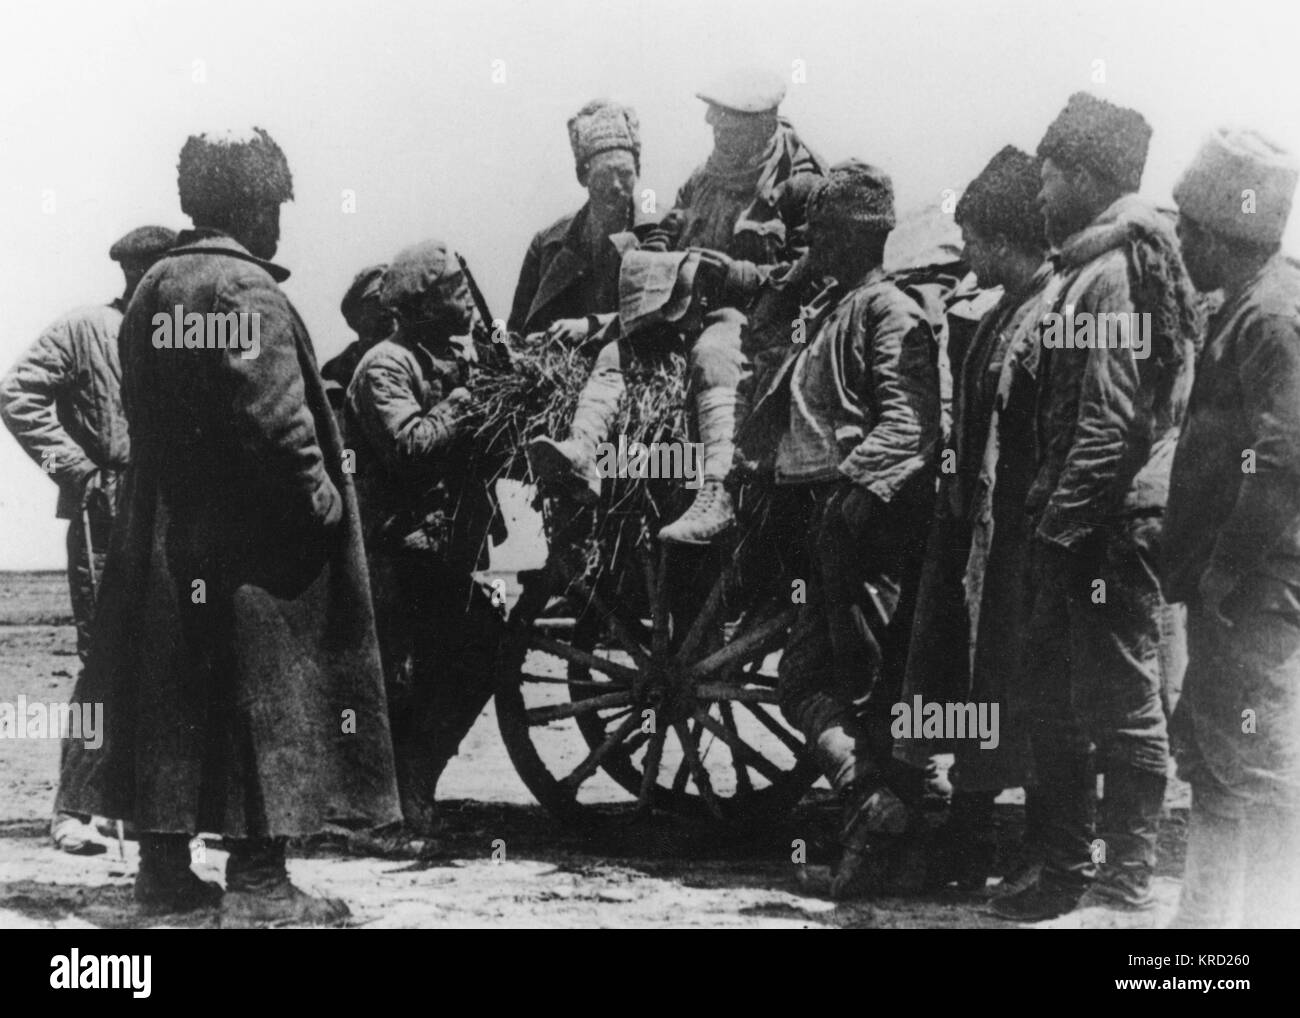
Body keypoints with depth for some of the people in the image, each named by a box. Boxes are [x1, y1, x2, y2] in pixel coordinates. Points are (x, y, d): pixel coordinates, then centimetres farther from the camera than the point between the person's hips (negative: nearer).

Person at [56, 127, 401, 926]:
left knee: (171, 695, 12)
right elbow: (278, 418, -22)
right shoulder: (247, 291, -14)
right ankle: (257, 882, -1)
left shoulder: (152, 288, 13)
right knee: (261, 699, -3)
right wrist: (324, 500, -14)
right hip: (249, 543, -8)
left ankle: (165, 865, 19)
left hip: (161, 533, 9)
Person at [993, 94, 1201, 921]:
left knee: (1122, 706, -2)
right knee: (1054, 703, 15)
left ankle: (1126, 883, 7)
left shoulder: (1117, 274, -14)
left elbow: (1112, 421, -20)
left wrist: (1062, 521, -19)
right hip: (1079, 525, 10)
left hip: (1111, 527, -10)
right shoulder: (1089, 269, 17)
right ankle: (1068, 873, 25)